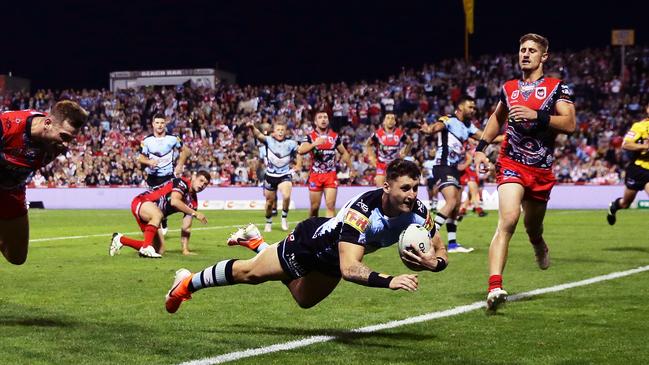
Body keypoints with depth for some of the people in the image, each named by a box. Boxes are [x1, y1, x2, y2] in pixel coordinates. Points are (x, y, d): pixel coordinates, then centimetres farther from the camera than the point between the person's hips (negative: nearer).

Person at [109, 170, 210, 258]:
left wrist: (185, 250, 1)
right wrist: (194, 213, -29)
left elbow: (186, 228, 9)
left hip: (151, 217, 9)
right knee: (158, 214, -41)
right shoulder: (182, 182, -13)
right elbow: (174, 201, -31)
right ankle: (146, 248, -39)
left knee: (160, 250, 3)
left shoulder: (193, 201, 9)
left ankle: (121, 239, 19)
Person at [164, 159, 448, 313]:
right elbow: (349, 269, -51)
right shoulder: (362, 211, -44)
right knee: (250, 273, 10)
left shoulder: (417, 212, -25)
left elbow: (441, 253, -13)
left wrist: (433, 262, -36)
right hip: (311, 242, -7)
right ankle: (187, 283, 37)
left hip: (335, 256, 7)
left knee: (304, 300, 31)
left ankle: (255, 242, 48)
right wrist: (388, 281, -64)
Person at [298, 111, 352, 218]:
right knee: (315, 207, 7)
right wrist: (314, 144, -38)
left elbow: (344, 153, 18)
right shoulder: (310, 136, -4)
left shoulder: (335, 136, 5)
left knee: (331, 206, -10)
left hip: (331, 175, 1)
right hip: (315, 175, -1)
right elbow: (300, 150, -22)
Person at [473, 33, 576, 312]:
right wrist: (480, 148, 18)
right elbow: (497, 118, 28)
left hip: (542, 171, 0)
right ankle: (494, 288, -32)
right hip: (511, 164, 0)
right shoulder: (508, 88, 11)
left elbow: (570, 124, -11)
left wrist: (537, 115, -21)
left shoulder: (556, 88, 1)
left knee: (533, 228, 16)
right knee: (508, 220, -23)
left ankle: (539, 244, 57)